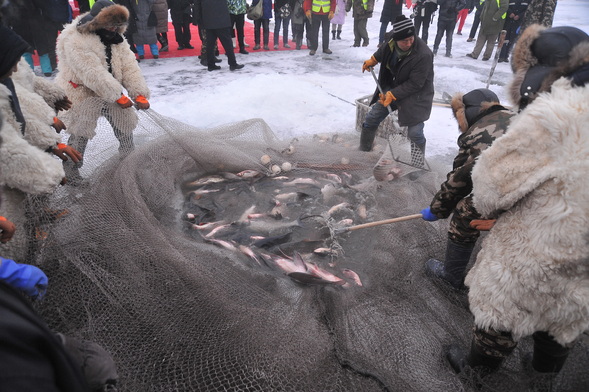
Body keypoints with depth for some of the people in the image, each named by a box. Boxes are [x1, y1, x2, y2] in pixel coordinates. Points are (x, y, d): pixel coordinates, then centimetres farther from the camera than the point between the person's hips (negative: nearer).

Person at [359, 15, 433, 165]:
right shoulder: (391, 40, -15)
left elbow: (414, 84, -25)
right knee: (371, 119, 8)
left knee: (414, 133, -12)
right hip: (391, 87, 6)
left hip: (416, 94, -6)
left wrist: (392, 95, -25)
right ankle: (363, 150, 30)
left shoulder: (423, 55, -31)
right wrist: (373, 60, 19)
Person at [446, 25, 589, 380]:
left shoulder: (554, 116, -28)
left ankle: (478, 365, 40)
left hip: (533, 255, -7)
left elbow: (493, 181, -22)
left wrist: (487, 206, 0)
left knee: (503, 310, 16)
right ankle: (546, 368, 53)